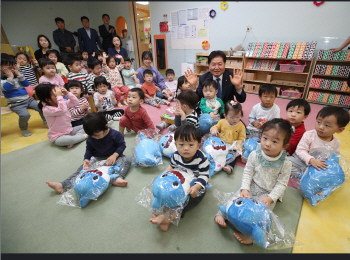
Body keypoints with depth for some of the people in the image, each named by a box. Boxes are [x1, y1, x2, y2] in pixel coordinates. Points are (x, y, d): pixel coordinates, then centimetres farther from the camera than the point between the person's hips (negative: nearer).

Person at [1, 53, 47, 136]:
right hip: (16, 104, -5)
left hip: (28, 99, 6)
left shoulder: (16, 76, 12)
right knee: (25, 114, -29)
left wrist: (18, 74, -4)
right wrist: (10, 77, -13)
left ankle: (45, 121, 18)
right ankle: (23, 128, -2)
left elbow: (26, 84, 2)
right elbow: (7, 88, -19)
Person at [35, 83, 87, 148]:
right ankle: (84, 136, -17)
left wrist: (67, 93, -10)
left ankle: (76, 136, -17)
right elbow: (62, 110, -37)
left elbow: (76, 102, 3)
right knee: (64, 140, -41)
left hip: (69, 130, 8)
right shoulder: (47, 109, -22)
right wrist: (59, 96, -36)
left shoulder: (63, 102, 2)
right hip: (58, 137, -8)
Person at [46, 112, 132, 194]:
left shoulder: (115, 134, -17)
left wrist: (114, 155, -26)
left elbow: (122, 145, -11)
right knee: (84, 168, -12)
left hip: (113, 157, -3)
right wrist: (86, 159, -11)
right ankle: (63, 186, -15)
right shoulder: (90, 138, -4)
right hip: (98, 159, 4)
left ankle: (118, 179, -51)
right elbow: (89, 149, 8)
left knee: (127, 160, -30)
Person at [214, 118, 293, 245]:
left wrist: (270, 198, -21)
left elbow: (282, 184, -10)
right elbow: (247, 173, -5)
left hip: (269, 193, -1)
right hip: (251, 187, 2)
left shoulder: (285, 164, -15)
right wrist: (245, 188, -15)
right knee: (237, 197, -16)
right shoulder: (254, 155, -12)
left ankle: (249, 234, -18)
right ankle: (222, 214, -7)